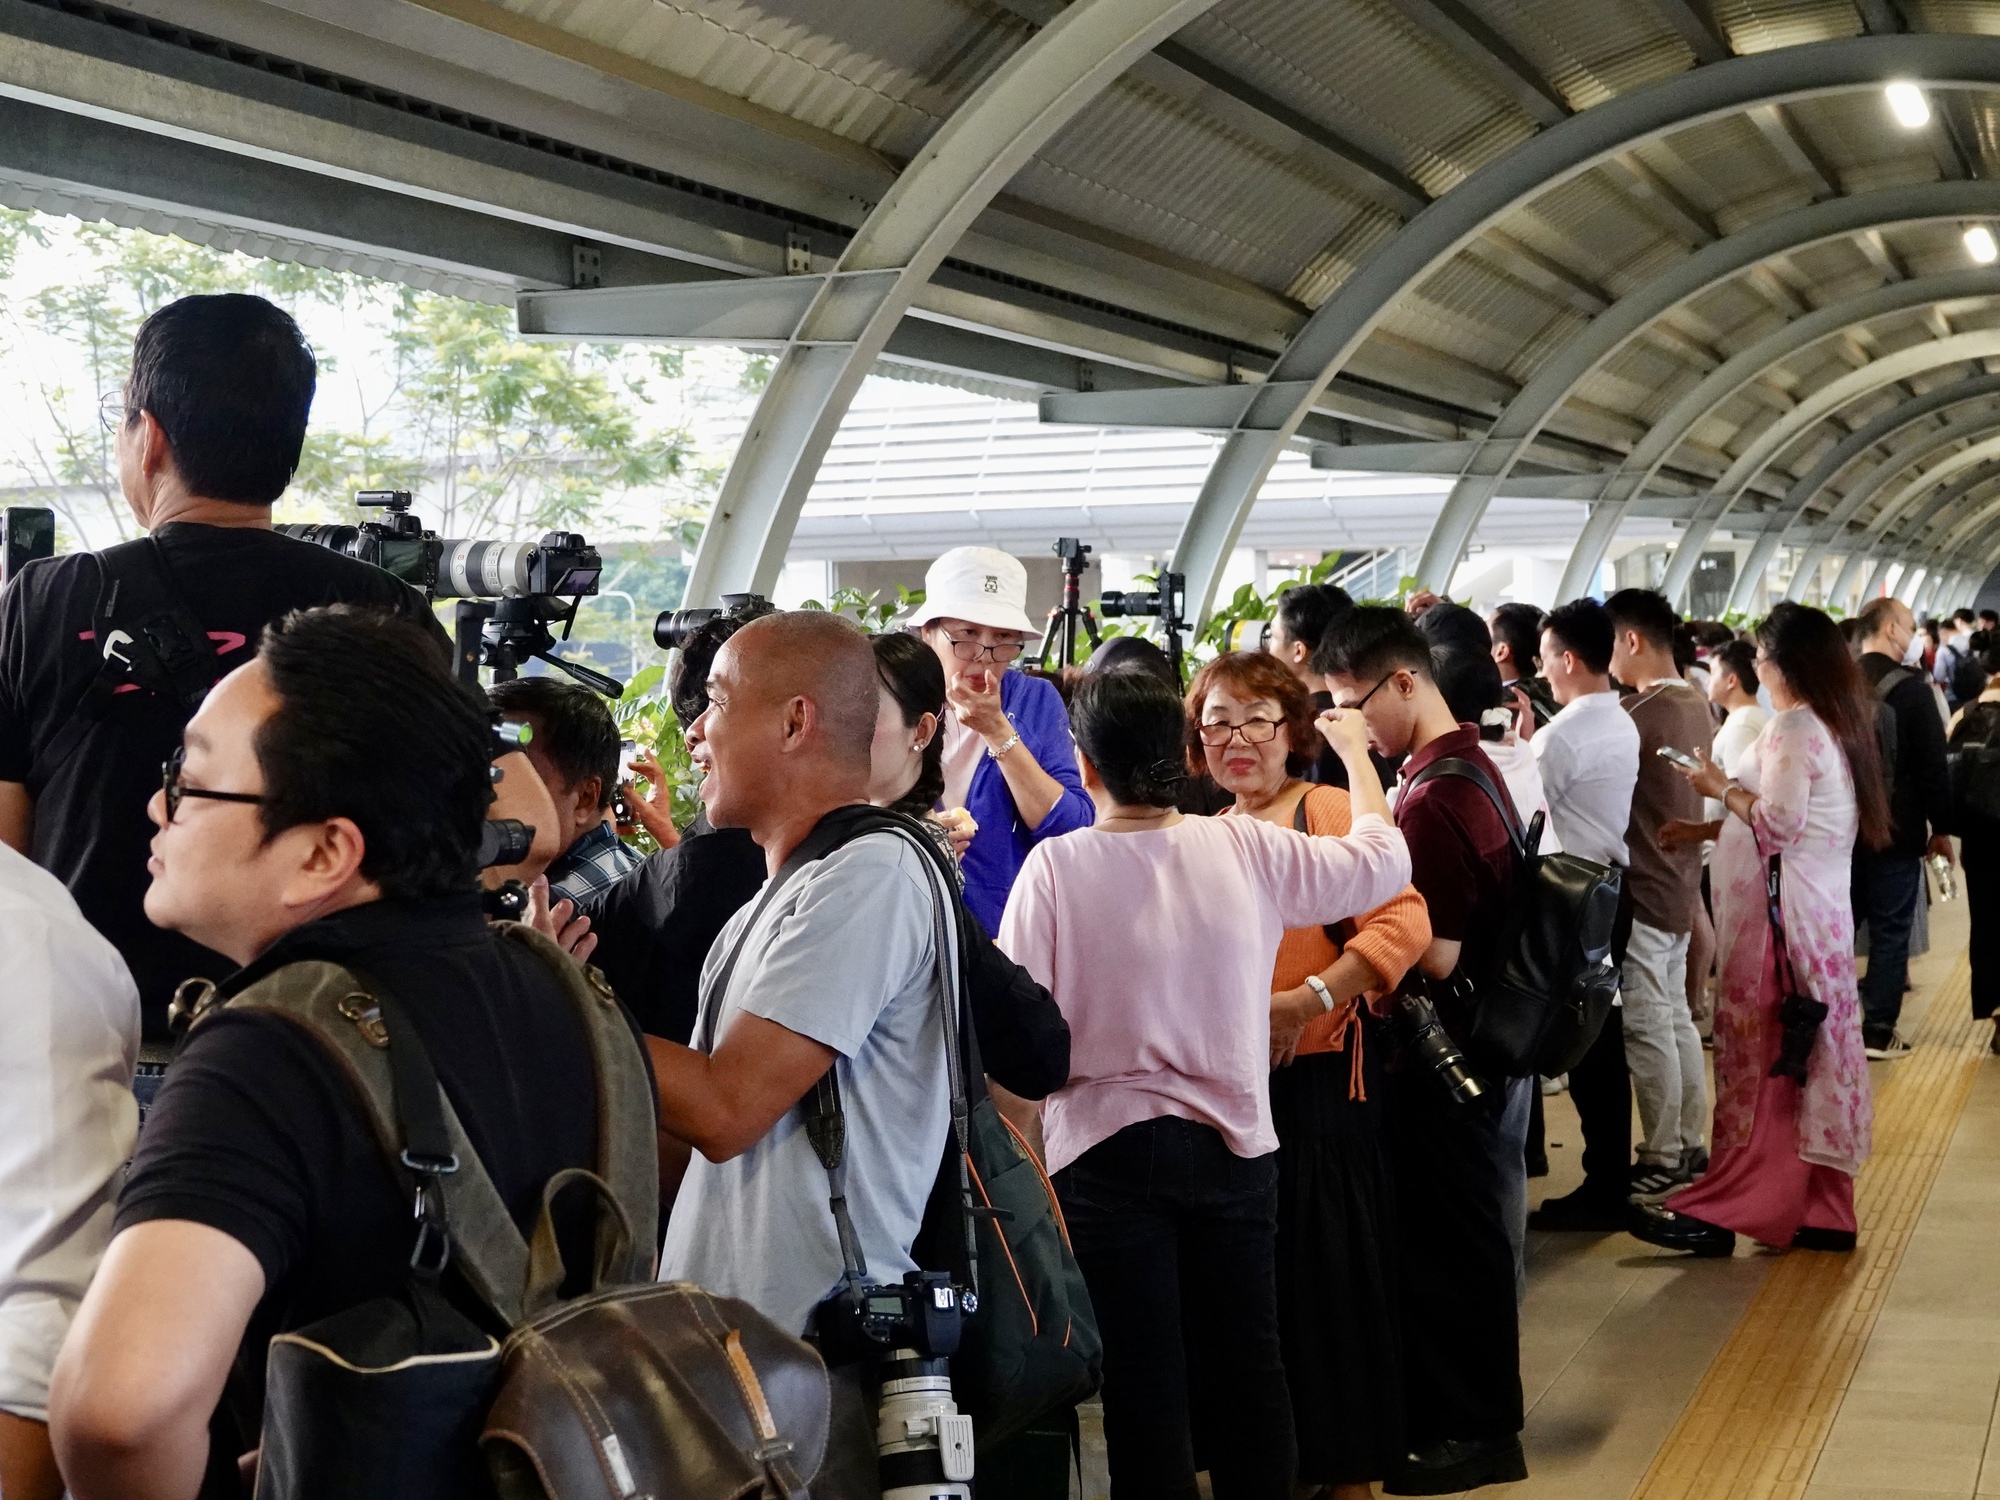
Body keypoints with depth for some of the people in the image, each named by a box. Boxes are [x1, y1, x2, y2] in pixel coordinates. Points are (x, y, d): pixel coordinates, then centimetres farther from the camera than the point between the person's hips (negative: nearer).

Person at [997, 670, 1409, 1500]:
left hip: (1106, 1148, -3)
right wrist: (1355, 752, 24)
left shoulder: (1055, 865, -13)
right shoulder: (1249, 849, -5)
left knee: (1143, 1372, 6)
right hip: (1234, 1142, 3)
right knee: (1246, 1360, 16)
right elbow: (1384, 861, 9)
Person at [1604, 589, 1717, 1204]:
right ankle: (1689, 1143, 25)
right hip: (1679, 886, 9)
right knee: (1675, 1017, 17)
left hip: (1641, 892, -9)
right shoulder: (1697, 706, 8)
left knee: (1647, 1027, -1)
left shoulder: (1641, 715, -20)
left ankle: (1662, 1161, 5)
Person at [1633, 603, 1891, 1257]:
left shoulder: (1794, 729, -14)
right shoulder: (1837, 724, 15)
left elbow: (1778, 824, -22)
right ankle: (1823, 1212, 17)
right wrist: (1709, 830, 17)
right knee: (1814, 1058, 11)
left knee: (1757, 1059, -6)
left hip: (1781, 917, -9)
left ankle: (1723, 1211, -3)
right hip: (1823, 914, 9)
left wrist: (1721, 787, -8)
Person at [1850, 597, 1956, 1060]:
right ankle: (1878, 1032, 3)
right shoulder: (1912, 689, -13)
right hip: (1895, 830, -5)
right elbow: (1933, 766, -12)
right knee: (1890, 931, 2)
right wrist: (1941, 827, -2)